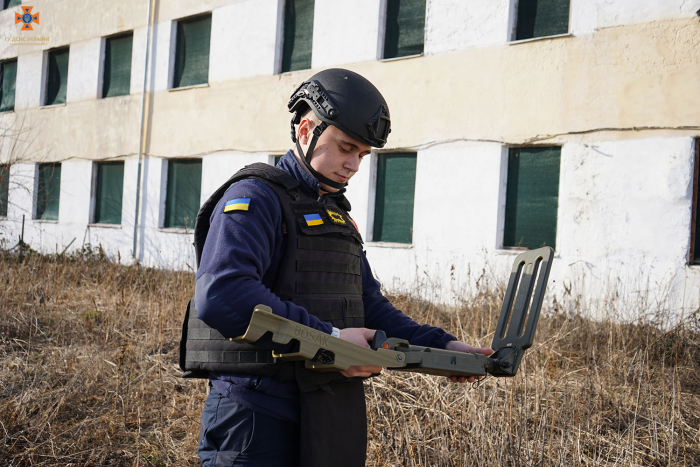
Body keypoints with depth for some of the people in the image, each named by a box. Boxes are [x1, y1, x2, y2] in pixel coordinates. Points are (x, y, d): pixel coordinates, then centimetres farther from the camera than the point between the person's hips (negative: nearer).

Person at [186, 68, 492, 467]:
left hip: (333, 421, 8)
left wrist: (442, 346, 7)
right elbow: (221, 295, -27)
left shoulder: (338, 216, 19)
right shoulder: (254, 198, -10)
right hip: (259, 419, -8)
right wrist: (328, 339, -27)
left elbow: (371, 306, 21)